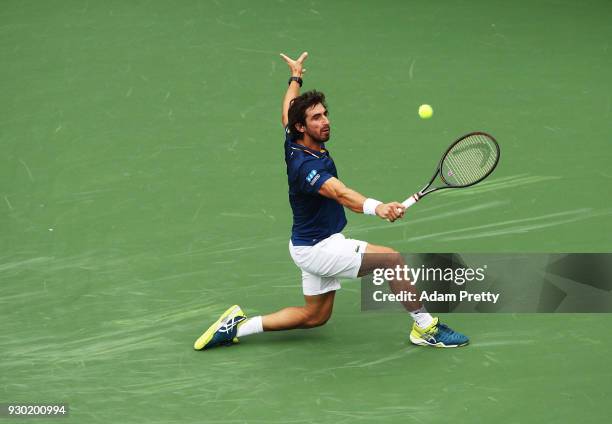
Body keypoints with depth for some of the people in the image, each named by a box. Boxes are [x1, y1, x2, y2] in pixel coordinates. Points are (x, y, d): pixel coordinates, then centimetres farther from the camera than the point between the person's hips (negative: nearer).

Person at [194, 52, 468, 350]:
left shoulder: (294, 144, -2)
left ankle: (239, 325, 19)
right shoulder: (306, 166, -29)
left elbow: (287, 113, 21)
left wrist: (296, 77, 37)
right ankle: (426, 328, -6)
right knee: (391, 259, -18)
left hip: (316, 244, 10)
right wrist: (376, 207, -65)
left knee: (314, 317, 21)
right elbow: (340, 193, -48)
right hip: (316, 249, -10)